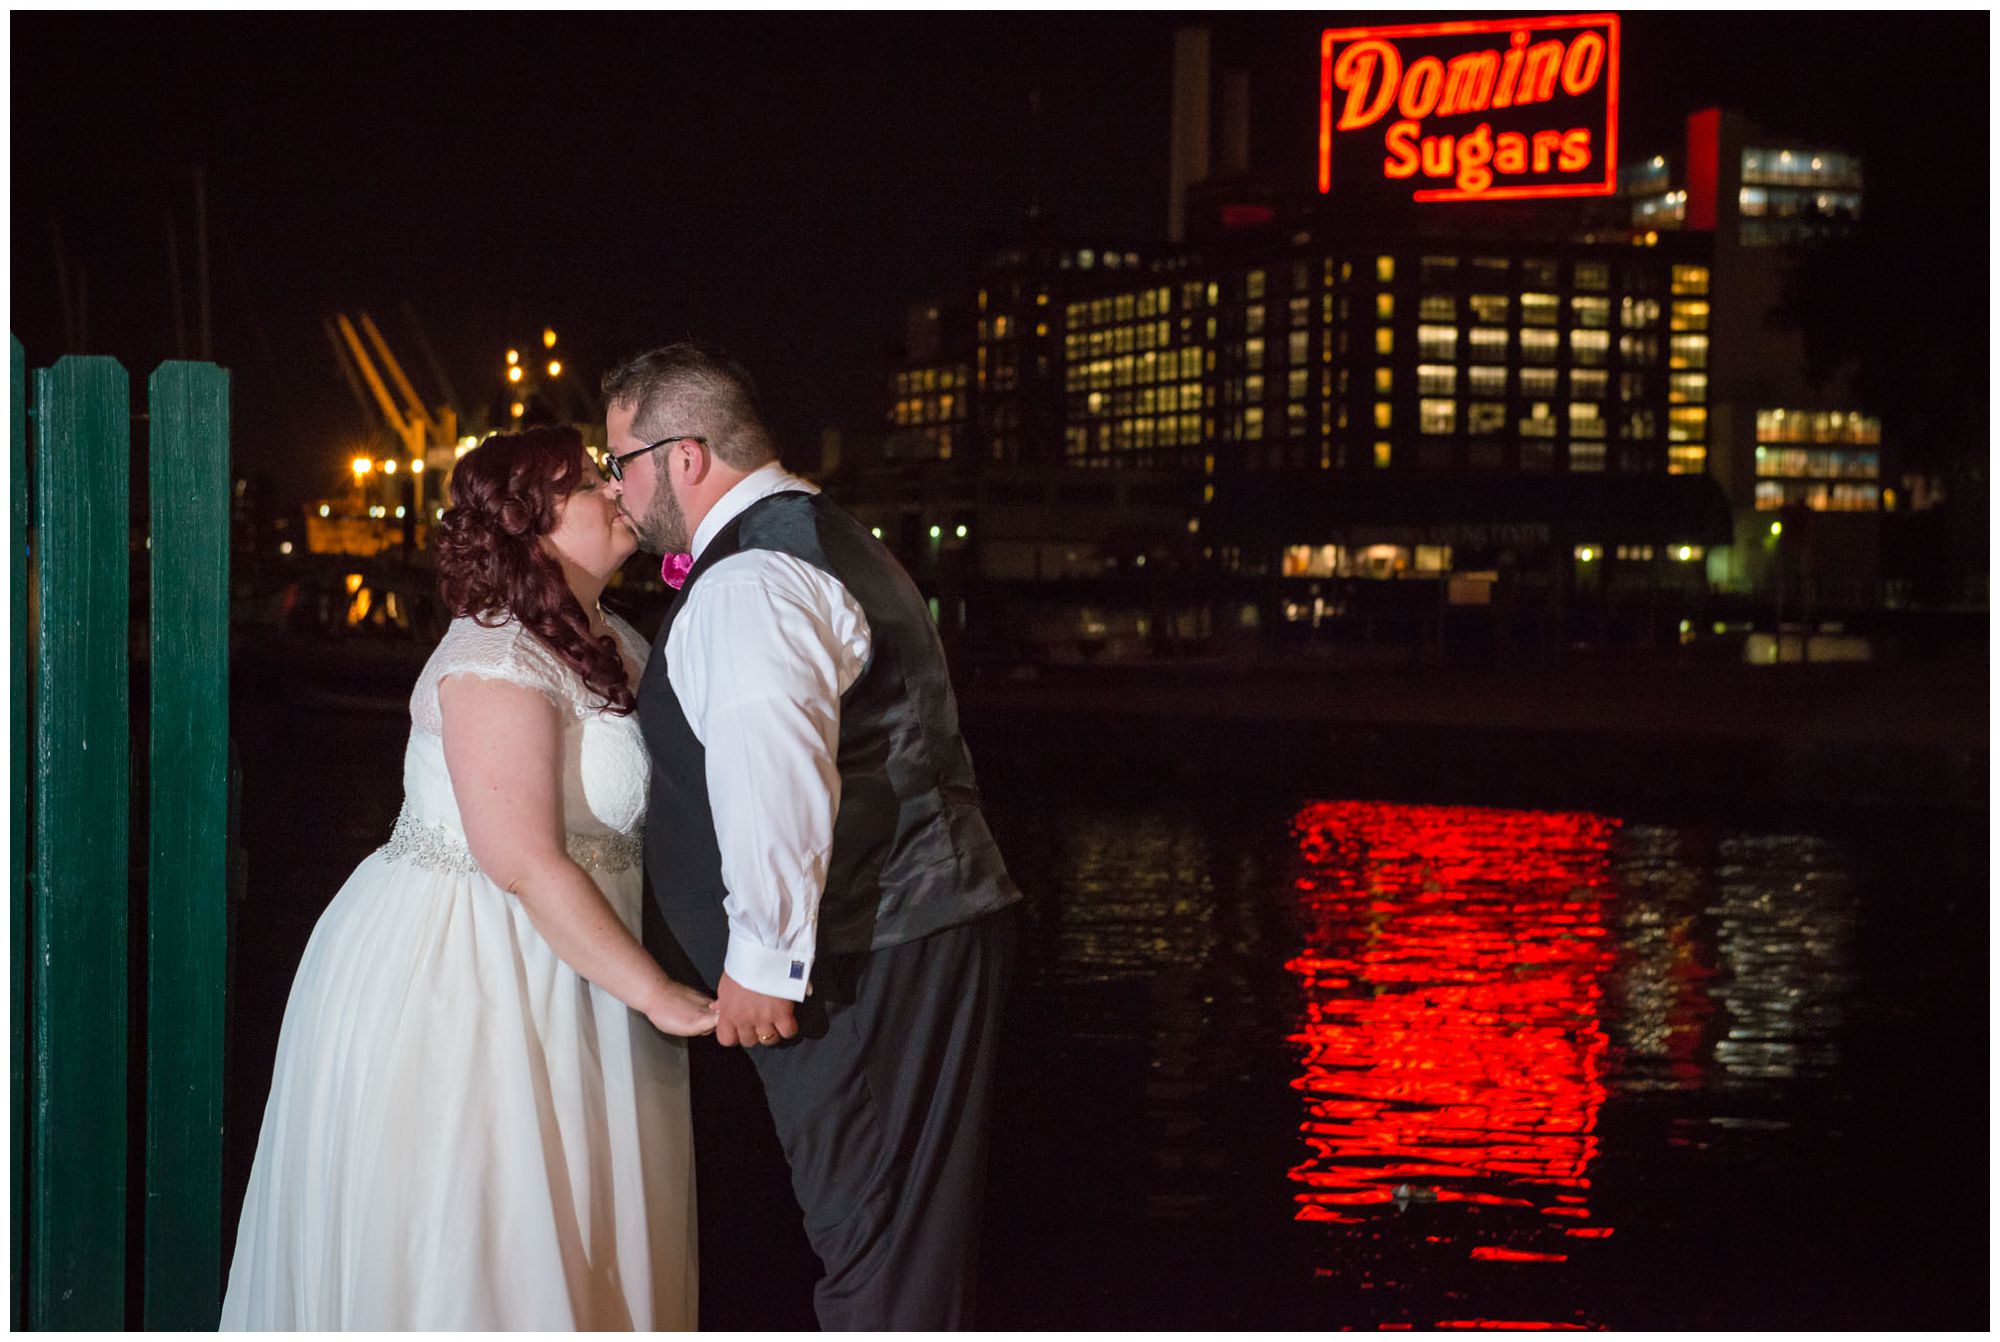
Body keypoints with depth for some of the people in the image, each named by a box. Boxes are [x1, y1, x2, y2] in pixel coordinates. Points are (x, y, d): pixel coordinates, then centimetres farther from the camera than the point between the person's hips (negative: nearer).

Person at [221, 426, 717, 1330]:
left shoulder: (613, 644, 9)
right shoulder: (498, 661, -20)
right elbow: (526, 864, -25)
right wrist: (657, 994, -23)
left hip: (544, 972, 9)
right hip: (451, 978, -9)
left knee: (549, 1239, 15)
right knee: (459, 1244, 2)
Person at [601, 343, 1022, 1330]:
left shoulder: (750, 584, -16)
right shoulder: (815, 537, 20)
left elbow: (774, 774, -30)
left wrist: (764, 958, -26)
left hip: (868, 966, -10)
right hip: (923, 926, 10)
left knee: (877, 1253, -5)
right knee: (907, 1238, 15)